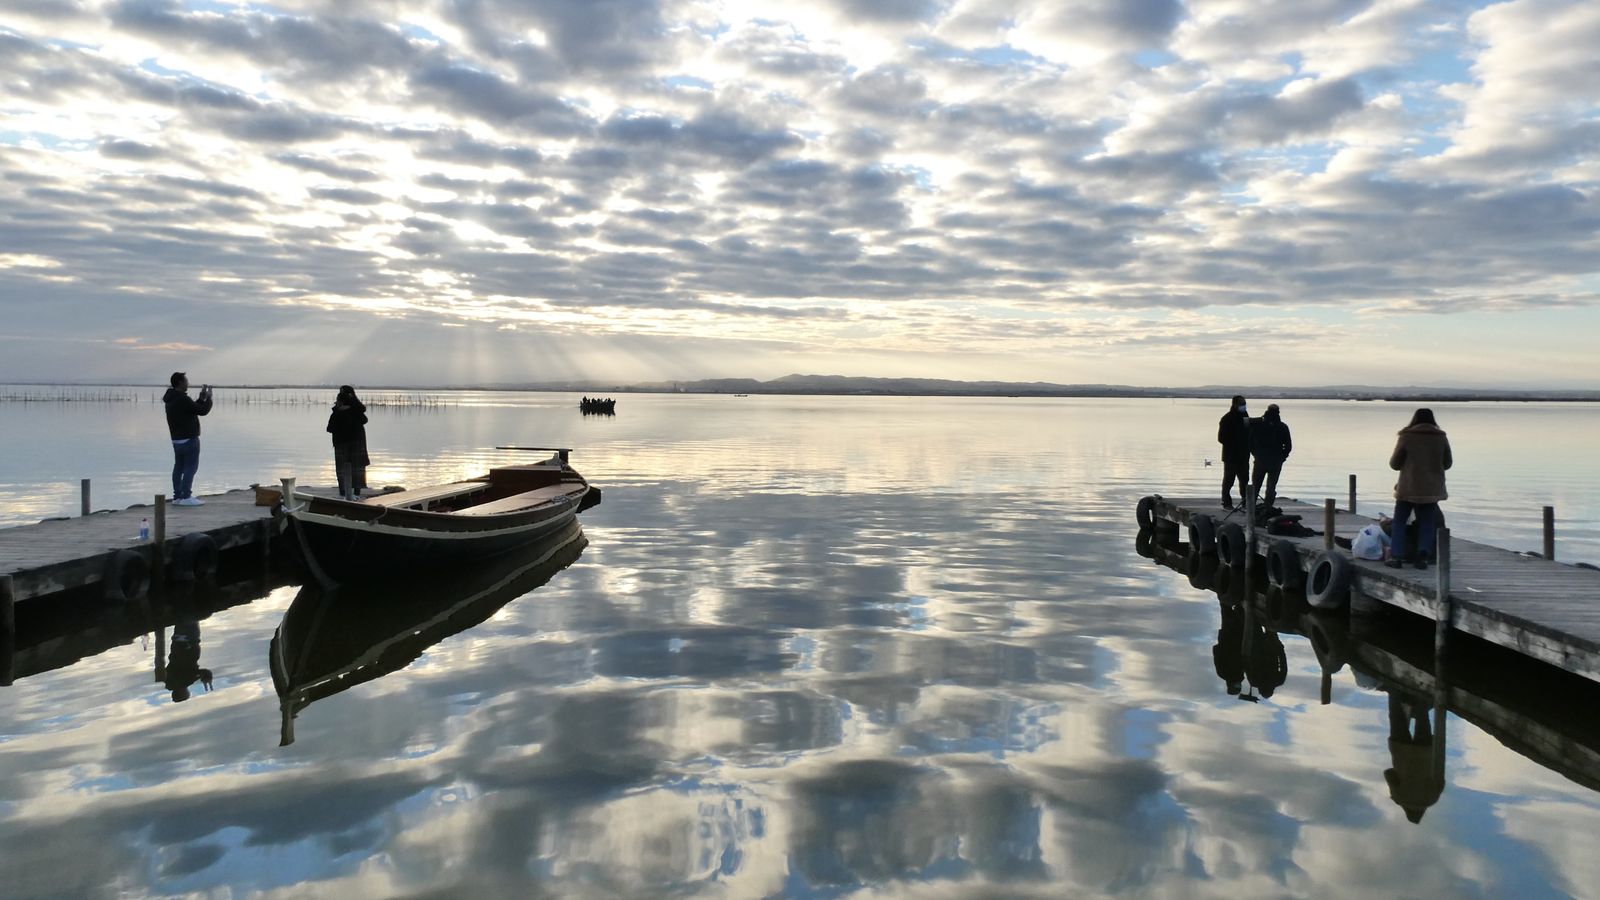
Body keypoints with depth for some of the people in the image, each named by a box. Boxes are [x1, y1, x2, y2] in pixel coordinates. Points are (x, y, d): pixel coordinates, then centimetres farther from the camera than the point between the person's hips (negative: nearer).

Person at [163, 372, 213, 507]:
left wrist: (202, 397, 16)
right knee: (191, 467, -6)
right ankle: (185, 497, -8)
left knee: (179, 466, 12)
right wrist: (208, 397, -1)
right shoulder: (182, 399, -19)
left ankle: (177, 496, 16)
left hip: (177, 439, 10)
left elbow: (194, 408, 19)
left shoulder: (171, 399, 12)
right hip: (189, 439, -10)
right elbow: (203, 410, -15)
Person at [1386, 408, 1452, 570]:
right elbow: (1447, 463, 11)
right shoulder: (1441, 438, 1)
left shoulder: (1406, 437, -8)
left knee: (1399, 521, 7)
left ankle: (1396, 557, 1)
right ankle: (1423, 555, 1)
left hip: (1408, 488, -2)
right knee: (1427, 523, 10)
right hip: (1432, 489, 3)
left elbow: (1394, 464, -2)